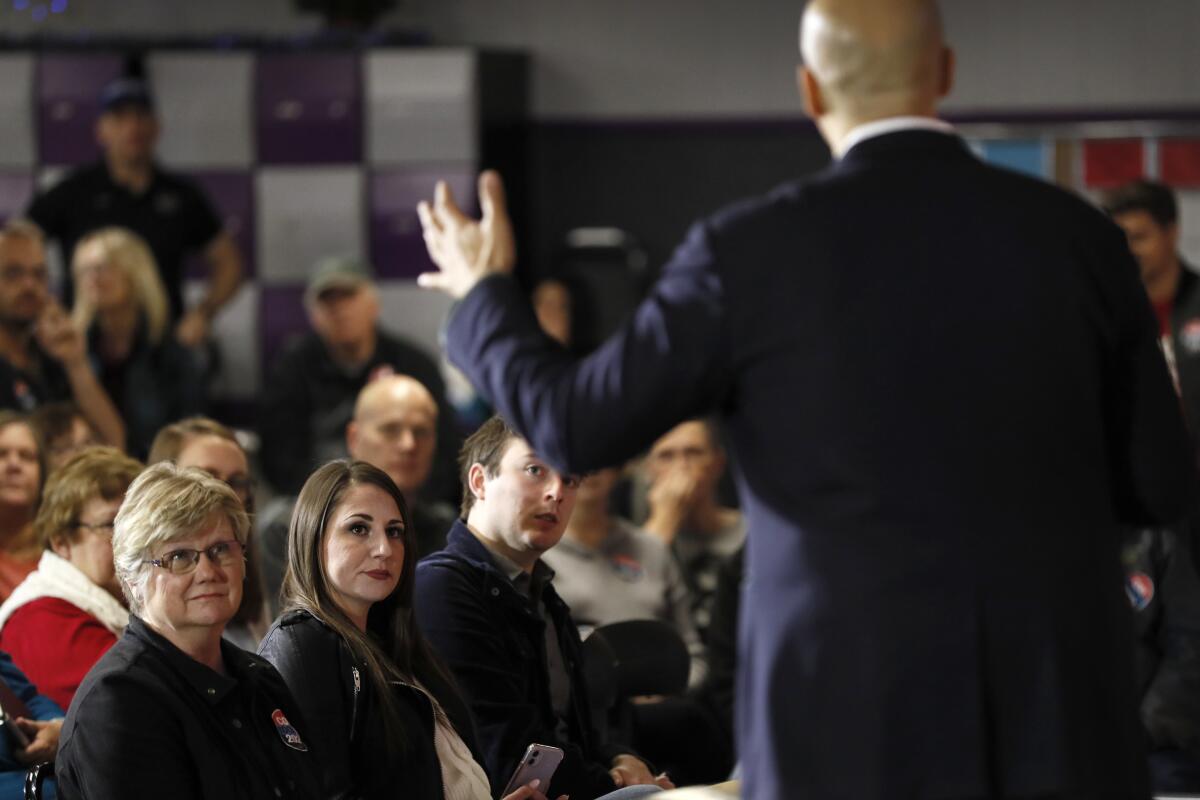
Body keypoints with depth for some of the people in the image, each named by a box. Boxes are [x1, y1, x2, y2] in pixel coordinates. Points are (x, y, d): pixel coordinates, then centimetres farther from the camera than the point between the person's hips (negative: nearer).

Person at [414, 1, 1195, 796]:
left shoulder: (753, 251, -5)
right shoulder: (1078, 236, 2)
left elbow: (575, 425, 1)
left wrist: (486, 296, 19)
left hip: (851, 717, -2)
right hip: (1063, 711, 2)